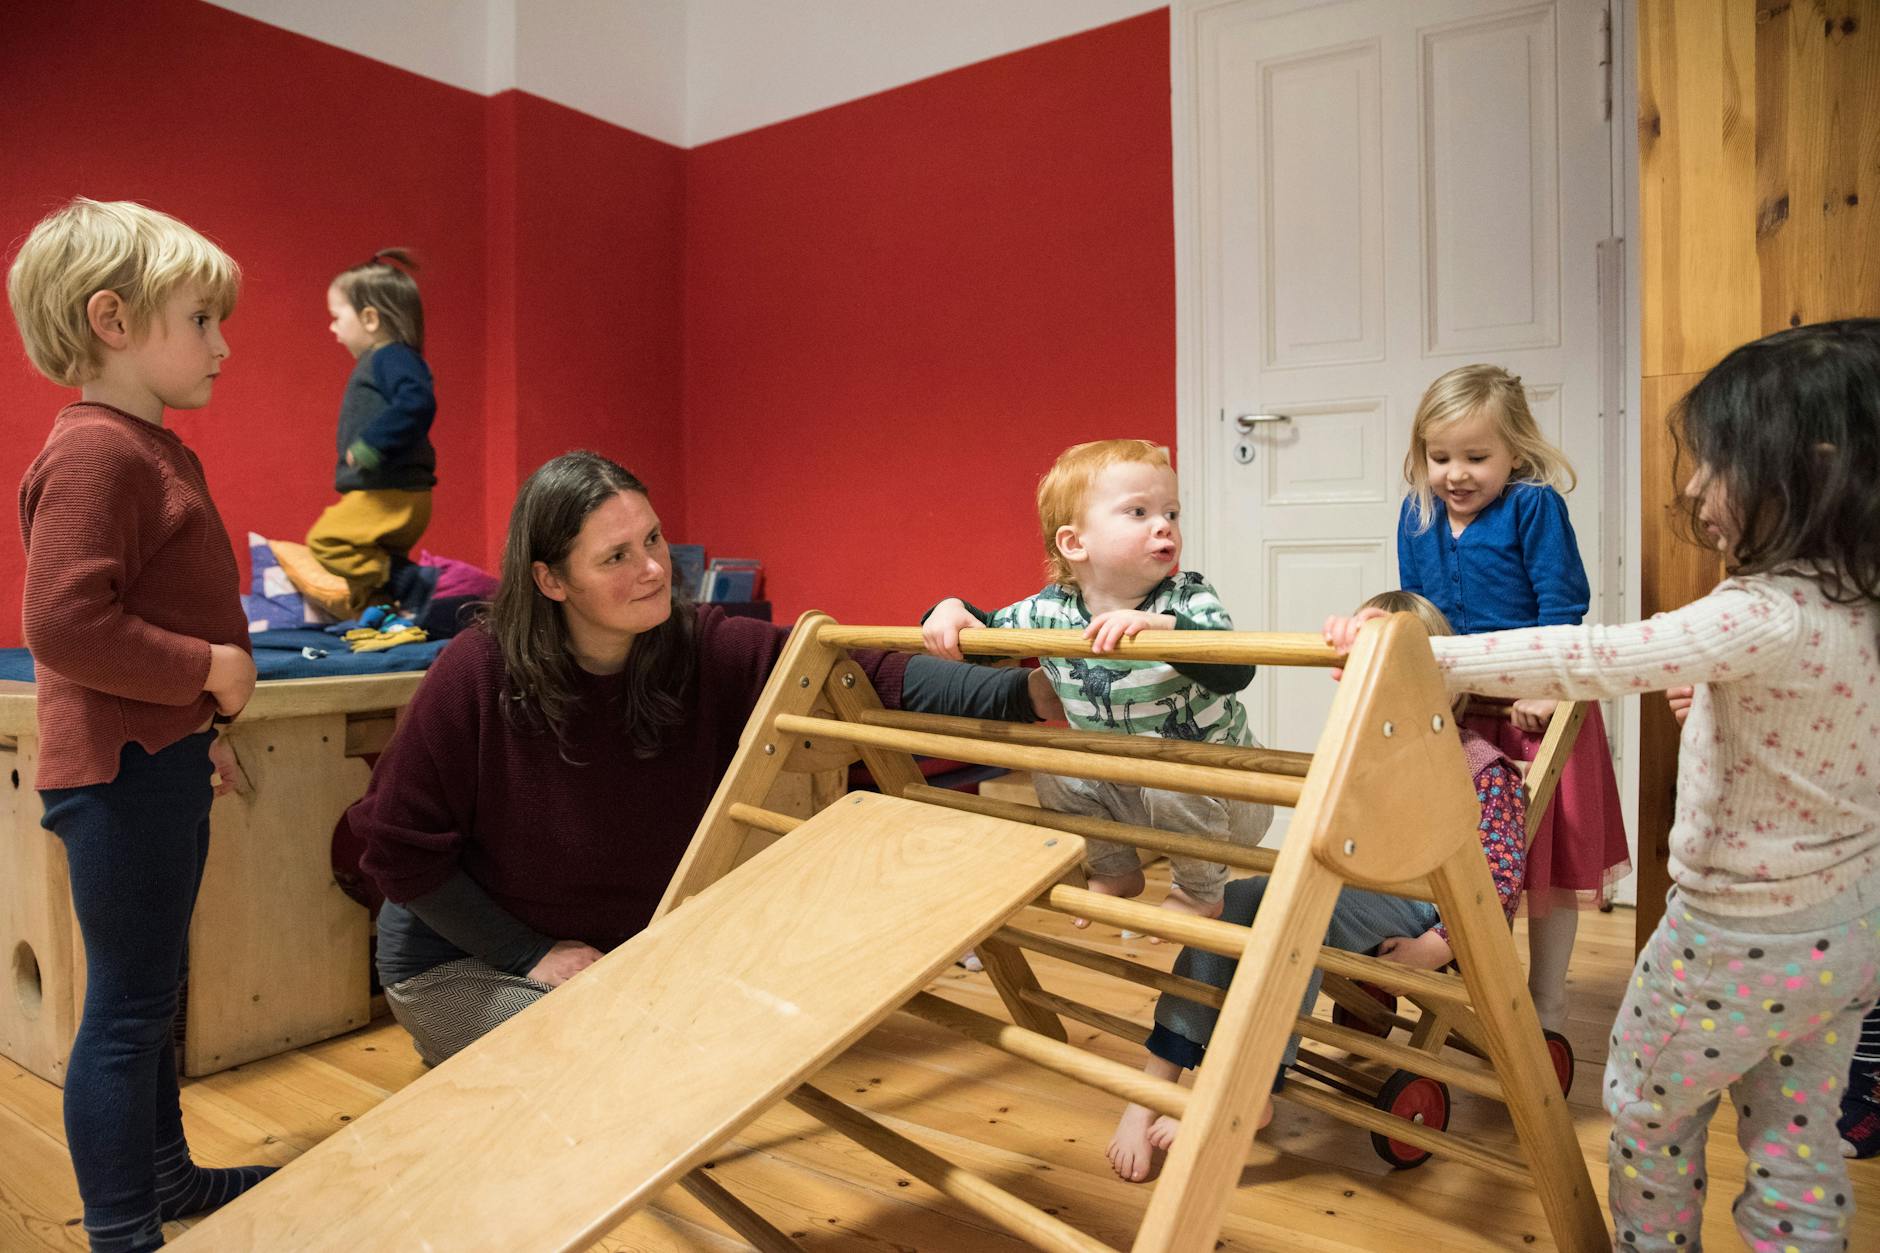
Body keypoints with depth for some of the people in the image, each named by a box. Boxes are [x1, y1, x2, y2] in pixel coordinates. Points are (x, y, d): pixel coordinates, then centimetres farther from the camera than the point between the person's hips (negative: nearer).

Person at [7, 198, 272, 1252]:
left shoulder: (152, 448, 15)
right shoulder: (94, 453, -18)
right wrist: (208, 672, -18)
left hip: (159, 761, 11)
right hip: (121, 771, -10)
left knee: (154, 989, 21)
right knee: (128, 1006, 1)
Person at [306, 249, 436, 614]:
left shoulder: (392, 357, -13)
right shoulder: (378, 362, 19)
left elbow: (417, 403, -30)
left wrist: (369, 446, -28)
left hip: (391, 497, -10)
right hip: (380, 493, 10)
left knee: (327, 539, -16)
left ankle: (402, 580, -17)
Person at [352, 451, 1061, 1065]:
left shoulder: (704, 652, -16)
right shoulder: (476, 674, -24)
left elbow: (860, 674, -25)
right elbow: (396, 843, -14)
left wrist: (1020, 693, -39)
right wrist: (530, 955, -16)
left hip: (621, 950, 5)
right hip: (462, 964, -4)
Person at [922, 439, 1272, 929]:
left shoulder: (1188, 601, -23)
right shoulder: (1050, 611, -11)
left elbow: (1236, 672, -41)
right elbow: (984, 632, 4)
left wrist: (1161, 627, -55)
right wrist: (950, 611, -17)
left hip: (1215, 787, -4)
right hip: (1125, 790, 5)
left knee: (1175, 787, -32)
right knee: (1049, 767, -4)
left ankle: (1198, 892, 0)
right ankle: (1114, 871, 19)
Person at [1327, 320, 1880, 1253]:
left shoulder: (1767, 618, -29)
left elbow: (1593, 661, -34)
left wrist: (1430, 657, -31)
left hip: (1740, 941, -7)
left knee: (1647, 1106, 18)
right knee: (1797, 1145, 20)